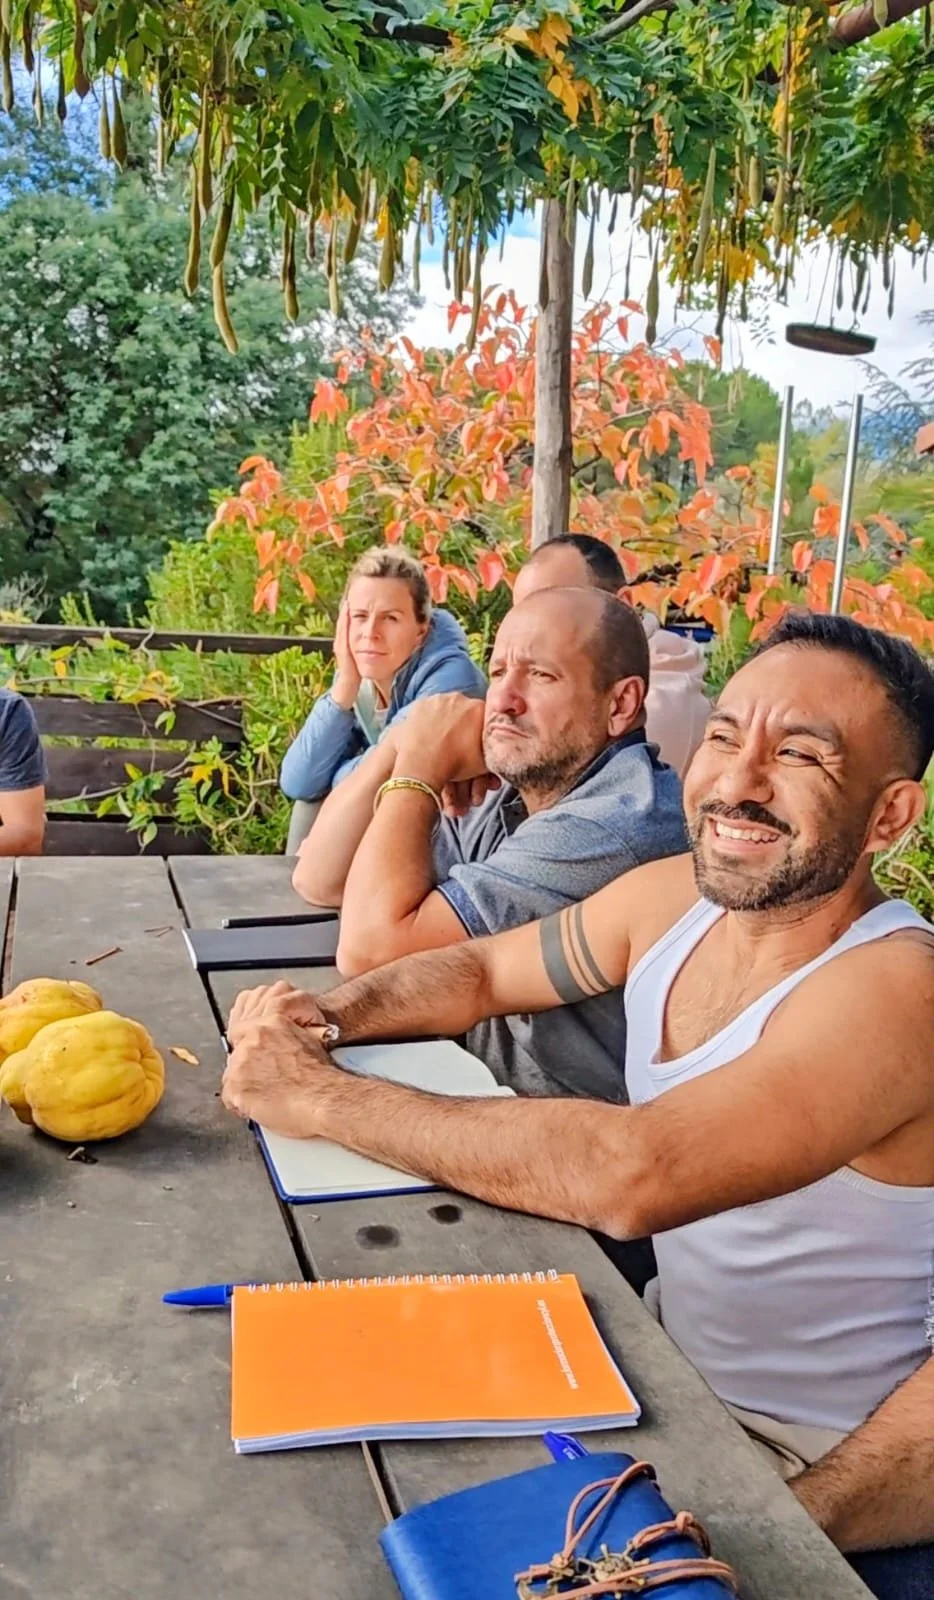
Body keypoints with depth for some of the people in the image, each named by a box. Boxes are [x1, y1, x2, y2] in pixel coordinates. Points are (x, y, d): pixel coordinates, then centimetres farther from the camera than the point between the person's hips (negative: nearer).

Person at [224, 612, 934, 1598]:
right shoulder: (671, 898, -6)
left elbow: (630, 1175, -40)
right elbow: (481, 970, 8)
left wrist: (321, 1099, -31)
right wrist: (329, 1016, -12)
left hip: (814, 1475, -5)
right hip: (673, 1370, 6)